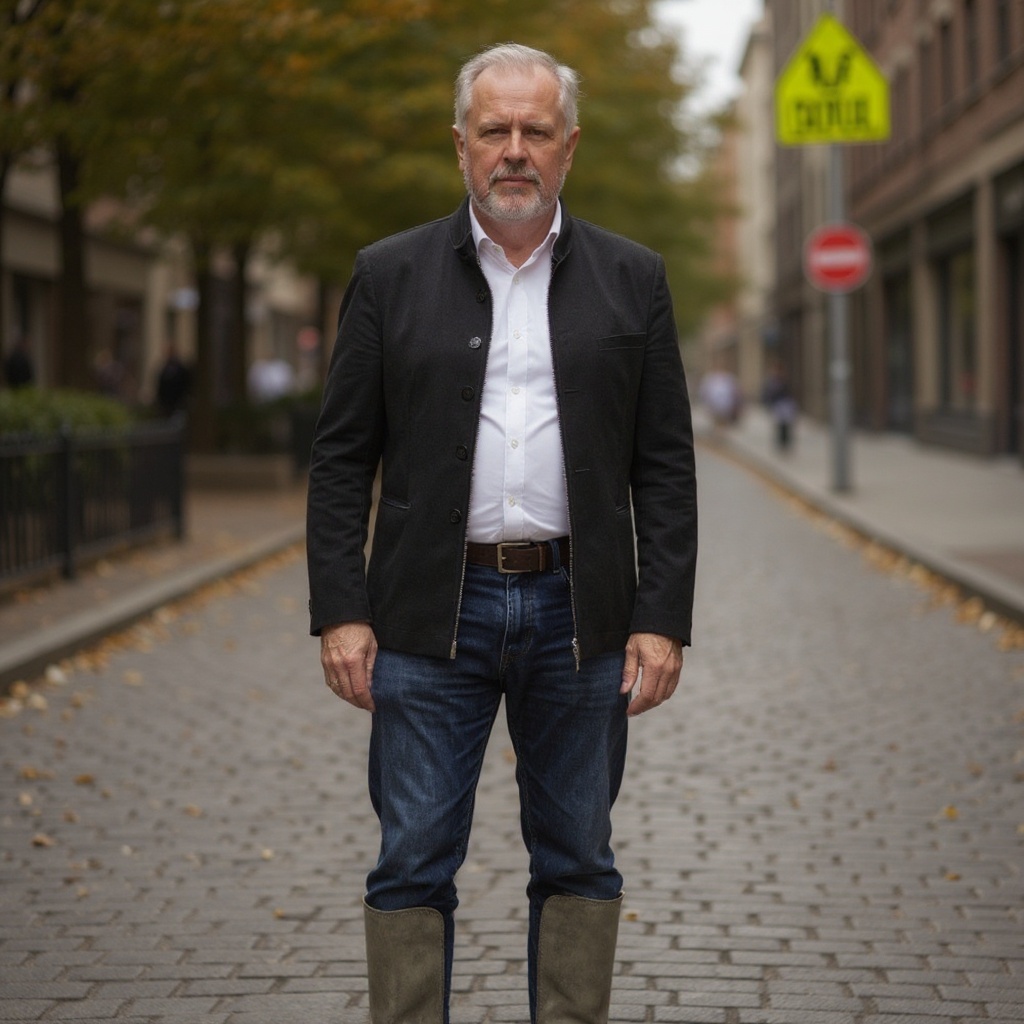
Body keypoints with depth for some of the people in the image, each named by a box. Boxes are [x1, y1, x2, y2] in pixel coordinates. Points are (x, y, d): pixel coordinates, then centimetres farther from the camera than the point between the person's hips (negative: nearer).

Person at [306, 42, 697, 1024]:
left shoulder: (632, 279, 6)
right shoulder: (389, 275, 4)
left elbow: (665, 466, 4)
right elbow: (341, 458, 3)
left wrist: (663, 620, -4)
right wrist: (339, 612, -5)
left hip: (579, 615, 1)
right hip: (432, 615, -1)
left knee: (577, 861, 9)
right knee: (413, 865, 2)